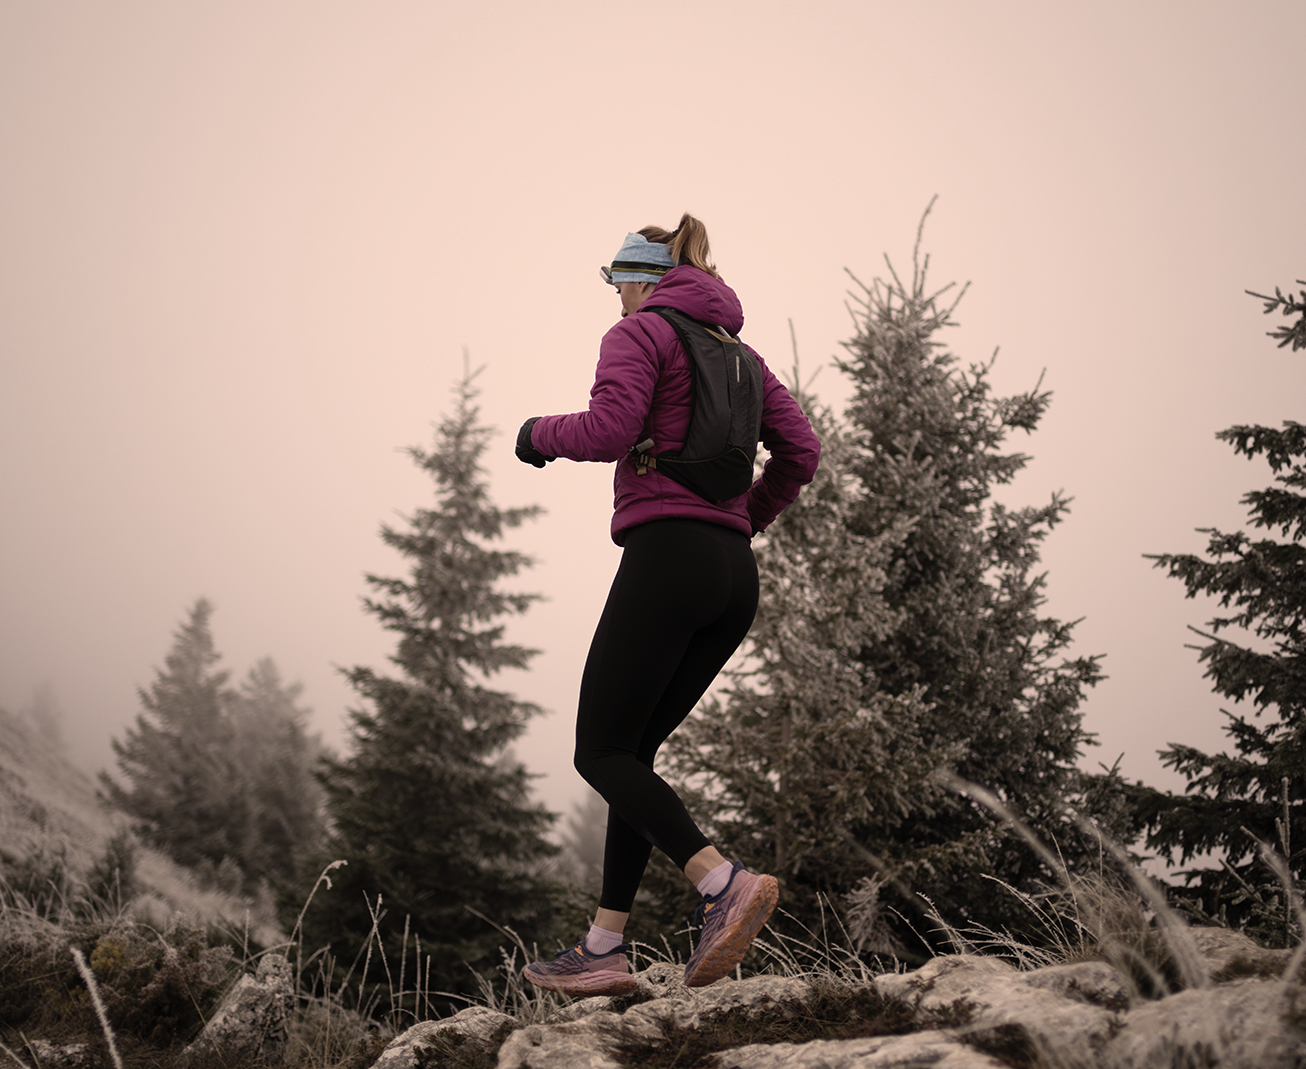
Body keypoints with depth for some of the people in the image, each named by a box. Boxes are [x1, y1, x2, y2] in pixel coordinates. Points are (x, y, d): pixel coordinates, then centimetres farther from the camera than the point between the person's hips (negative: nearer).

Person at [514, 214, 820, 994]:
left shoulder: (640, 332, 3)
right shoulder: (736, 351, 24)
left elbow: (609, 431, -14)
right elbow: (801, 452, 15)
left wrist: (539, 433, 6)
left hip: (665, 556, -8)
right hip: (735, 577, 8)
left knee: (601, 752, -5)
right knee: (632, 749, 11)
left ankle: (726, 884, -25)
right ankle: (604, 950, 6)